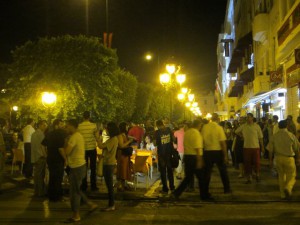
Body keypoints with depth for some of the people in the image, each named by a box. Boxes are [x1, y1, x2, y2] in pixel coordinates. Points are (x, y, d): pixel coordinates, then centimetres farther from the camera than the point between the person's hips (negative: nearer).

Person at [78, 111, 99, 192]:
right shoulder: (93, 125, -11)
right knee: (93, 168, 8)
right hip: (92, 149, -1)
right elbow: (97, 137, -5)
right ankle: (93, 186, 9)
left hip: (83, 149, 1)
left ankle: (84, 186, 15)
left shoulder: (79, 126, -7)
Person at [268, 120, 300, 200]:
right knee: (291, 176, 8)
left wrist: (271, 160, 13)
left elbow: (271, 149, 3)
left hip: (278, 158, 3)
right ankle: (288, 188, -19)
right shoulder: (291, 135, -8)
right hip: (289, 158, -3)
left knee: (281, 175, 16)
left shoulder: (275, 136, 0)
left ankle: (283, 194, 20)